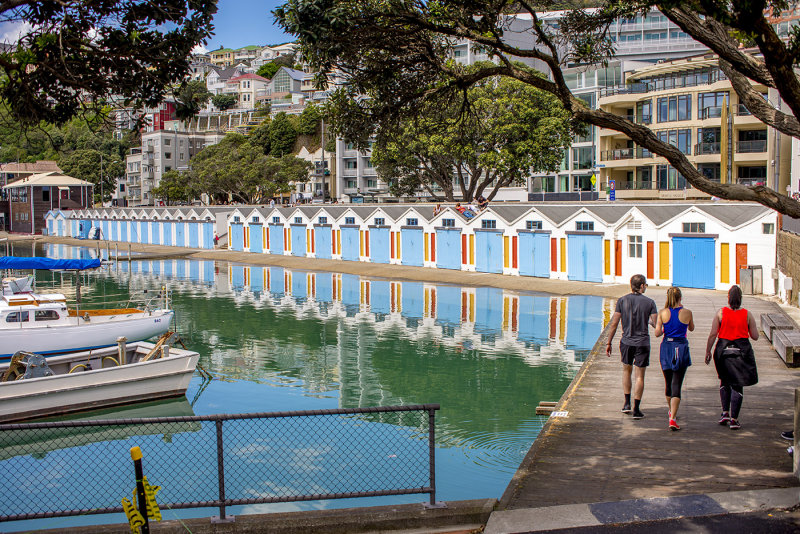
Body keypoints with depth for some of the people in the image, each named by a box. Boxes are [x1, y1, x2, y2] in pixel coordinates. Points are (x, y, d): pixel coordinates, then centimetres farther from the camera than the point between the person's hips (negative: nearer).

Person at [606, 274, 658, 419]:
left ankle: (627, 403, 18)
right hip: (643, 343, -2)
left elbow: (614, 324, -4)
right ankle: (636, 409, 5)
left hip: (626, 342, 2)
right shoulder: (649, 302, -6)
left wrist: (609, 343, 3)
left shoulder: (622, 301, -3)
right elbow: (656, 324, -8)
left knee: (626, 370, 21)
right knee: (640, 376, 4)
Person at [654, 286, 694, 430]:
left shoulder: (663, 313, -5)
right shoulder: (687, 313, -5)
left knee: (668, 382, 19)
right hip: (681, 348, -2)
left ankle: (671, 411, 38)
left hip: (666, 347, 2)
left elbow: (657, 333, -8)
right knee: (676, 385, -3)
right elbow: (691, 328, 14)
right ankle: (672, 418, -13)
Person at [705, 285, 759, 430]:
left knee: (724, 381, 20)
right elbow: (755, 336, 0)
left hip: (723, 350, 1)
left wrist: (708, 351, 2)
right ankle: (734, 419, 2)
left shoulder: (721, 313, -4)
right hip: (742, 351, 0)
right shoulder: (747, 314, -3)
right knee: (737, 385, 5)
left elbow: (713, 334, -7)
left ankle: (725, 413, 13)